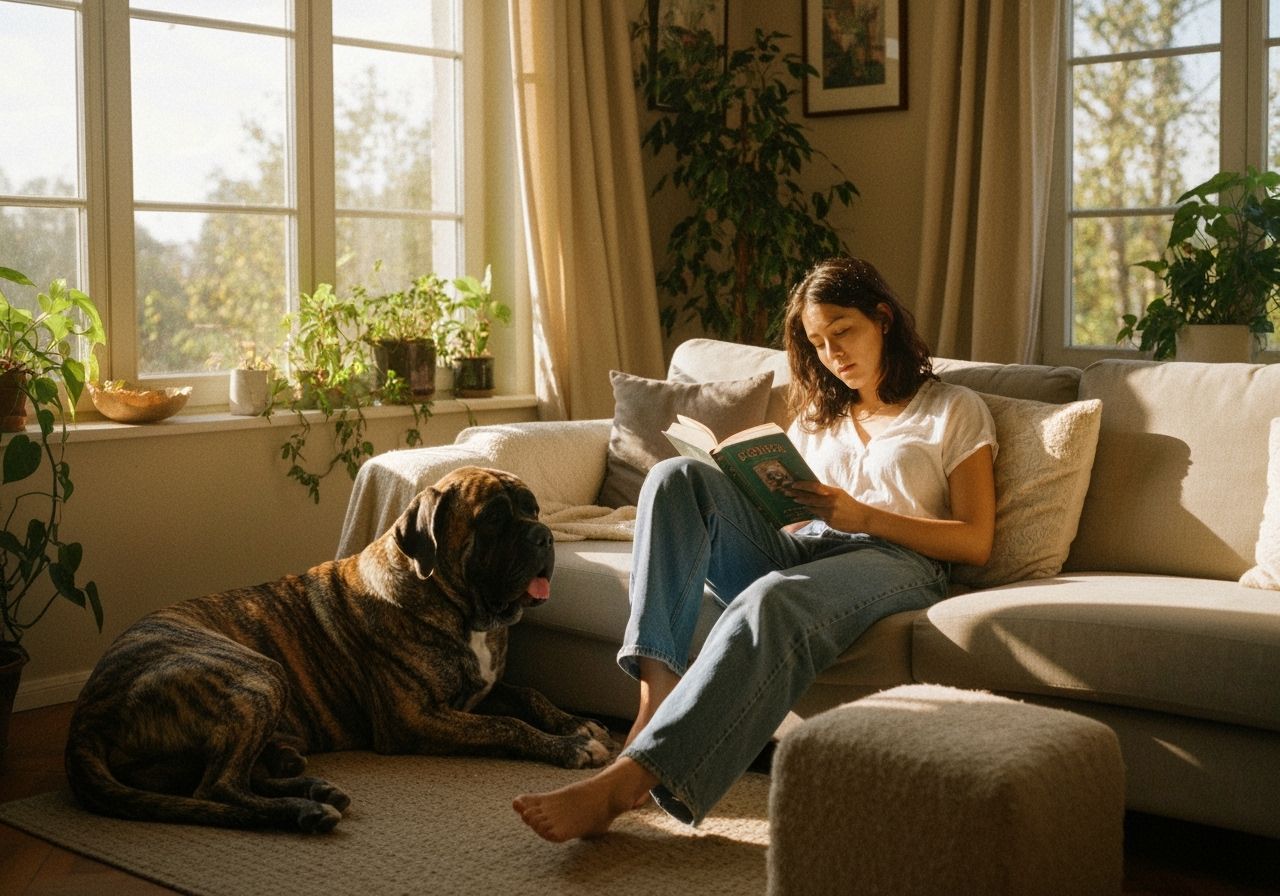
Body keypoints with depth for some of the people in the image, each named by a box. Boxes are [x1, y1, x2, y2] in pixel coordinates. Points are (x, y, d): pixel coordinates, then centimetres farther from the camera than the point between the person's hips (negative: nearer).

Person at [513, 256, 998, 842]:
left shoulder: (955, 410, 16)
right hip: (795, 552, 5)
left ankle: (629, 775, -50)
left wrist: (864, 516, -9)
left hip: (894, 560, -5)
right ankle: (655, 702, -37)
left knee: (771, 602, -39)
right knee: (678, 477, -22)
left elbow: (976, 542, 4)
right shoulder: (816, 417, 31)